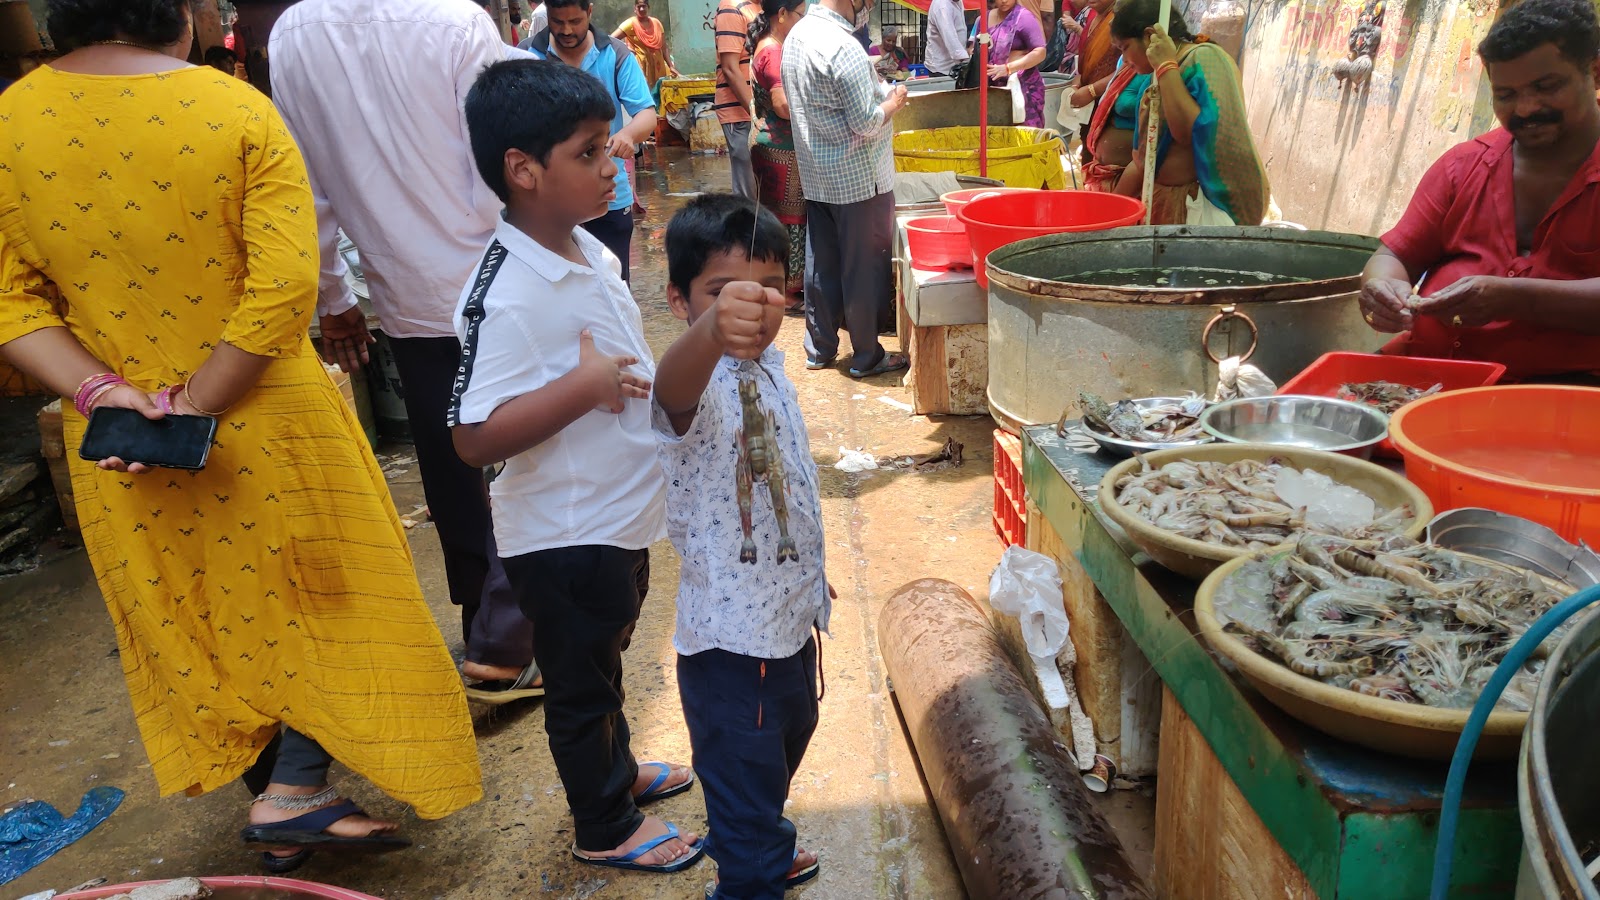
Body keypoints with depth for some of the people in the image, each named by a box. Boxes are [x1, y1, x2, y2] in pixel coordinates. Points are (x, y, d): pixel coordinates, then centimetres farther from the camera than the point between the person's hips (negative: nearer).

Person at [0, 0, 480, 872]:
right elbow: (284, 289, -21)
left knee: (192, 613, 19)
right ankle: (294, 791, 13)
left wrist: (100, 389, -12)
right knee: (312, 599, 16)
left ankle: (273, 795, 33)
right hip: (264, 423, -4)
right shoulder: (239, 111, -13)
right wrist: (195, 407, -17)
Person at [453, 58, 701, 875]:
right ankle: (604, 830, 34)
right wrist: (585, 387, -32)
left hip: (620, 517, 8)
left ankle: (616, 772, 50)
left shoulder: (587, 250, 1)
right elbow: (475, 435, -30)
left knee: (604, 663, 28)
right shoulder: (509, 297, -28)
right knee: (581, 684, 13)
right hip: (565, 537, -8)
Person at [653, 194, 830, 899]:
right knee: (746, 793, 8)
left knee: (782, 756, 30)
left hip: (790, 622, 9)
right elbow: (672, 389, -55)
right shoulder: (702, 385, -27)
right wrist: (712, 329, -76)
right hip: (731, 643, -9)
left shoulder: (769, 365, -1)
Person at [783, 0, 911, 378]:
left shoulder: (797, 35, 7)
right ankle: (866, 356, 12)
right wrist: (893, 103, -3)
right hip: (859, 178, -8)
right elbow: (866, 123, -22)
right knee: (865, 267, 3)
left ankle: (819, 348, 24)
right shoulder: (843, 47, -21)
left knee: (821, 263, 14)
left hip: (815, 175, 8)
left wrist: (877, 90, 11)